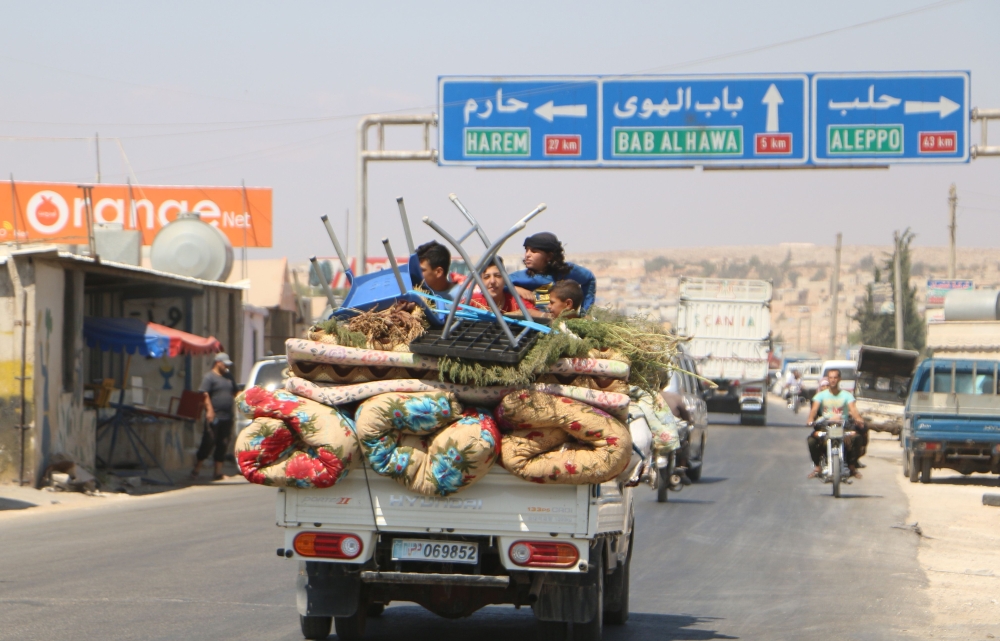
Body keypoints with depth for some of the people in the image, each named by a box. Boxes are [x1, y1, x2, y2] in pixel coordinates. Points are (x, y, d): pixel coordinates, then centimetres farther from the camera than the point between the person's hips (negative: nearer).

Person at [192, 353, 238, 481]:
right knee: (208, 443, -6)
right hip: (214, 417, -7)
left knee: (223, 445, 7)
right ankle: (196, 469, 5)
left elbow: (234, 393, 26)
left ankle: (218, 472, 12)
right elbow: (205, 394, -15)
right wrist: (209, 410, -23)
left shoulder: (228, 376, 18)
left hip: (227, 417, 7)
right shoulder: (209, 376, -5)